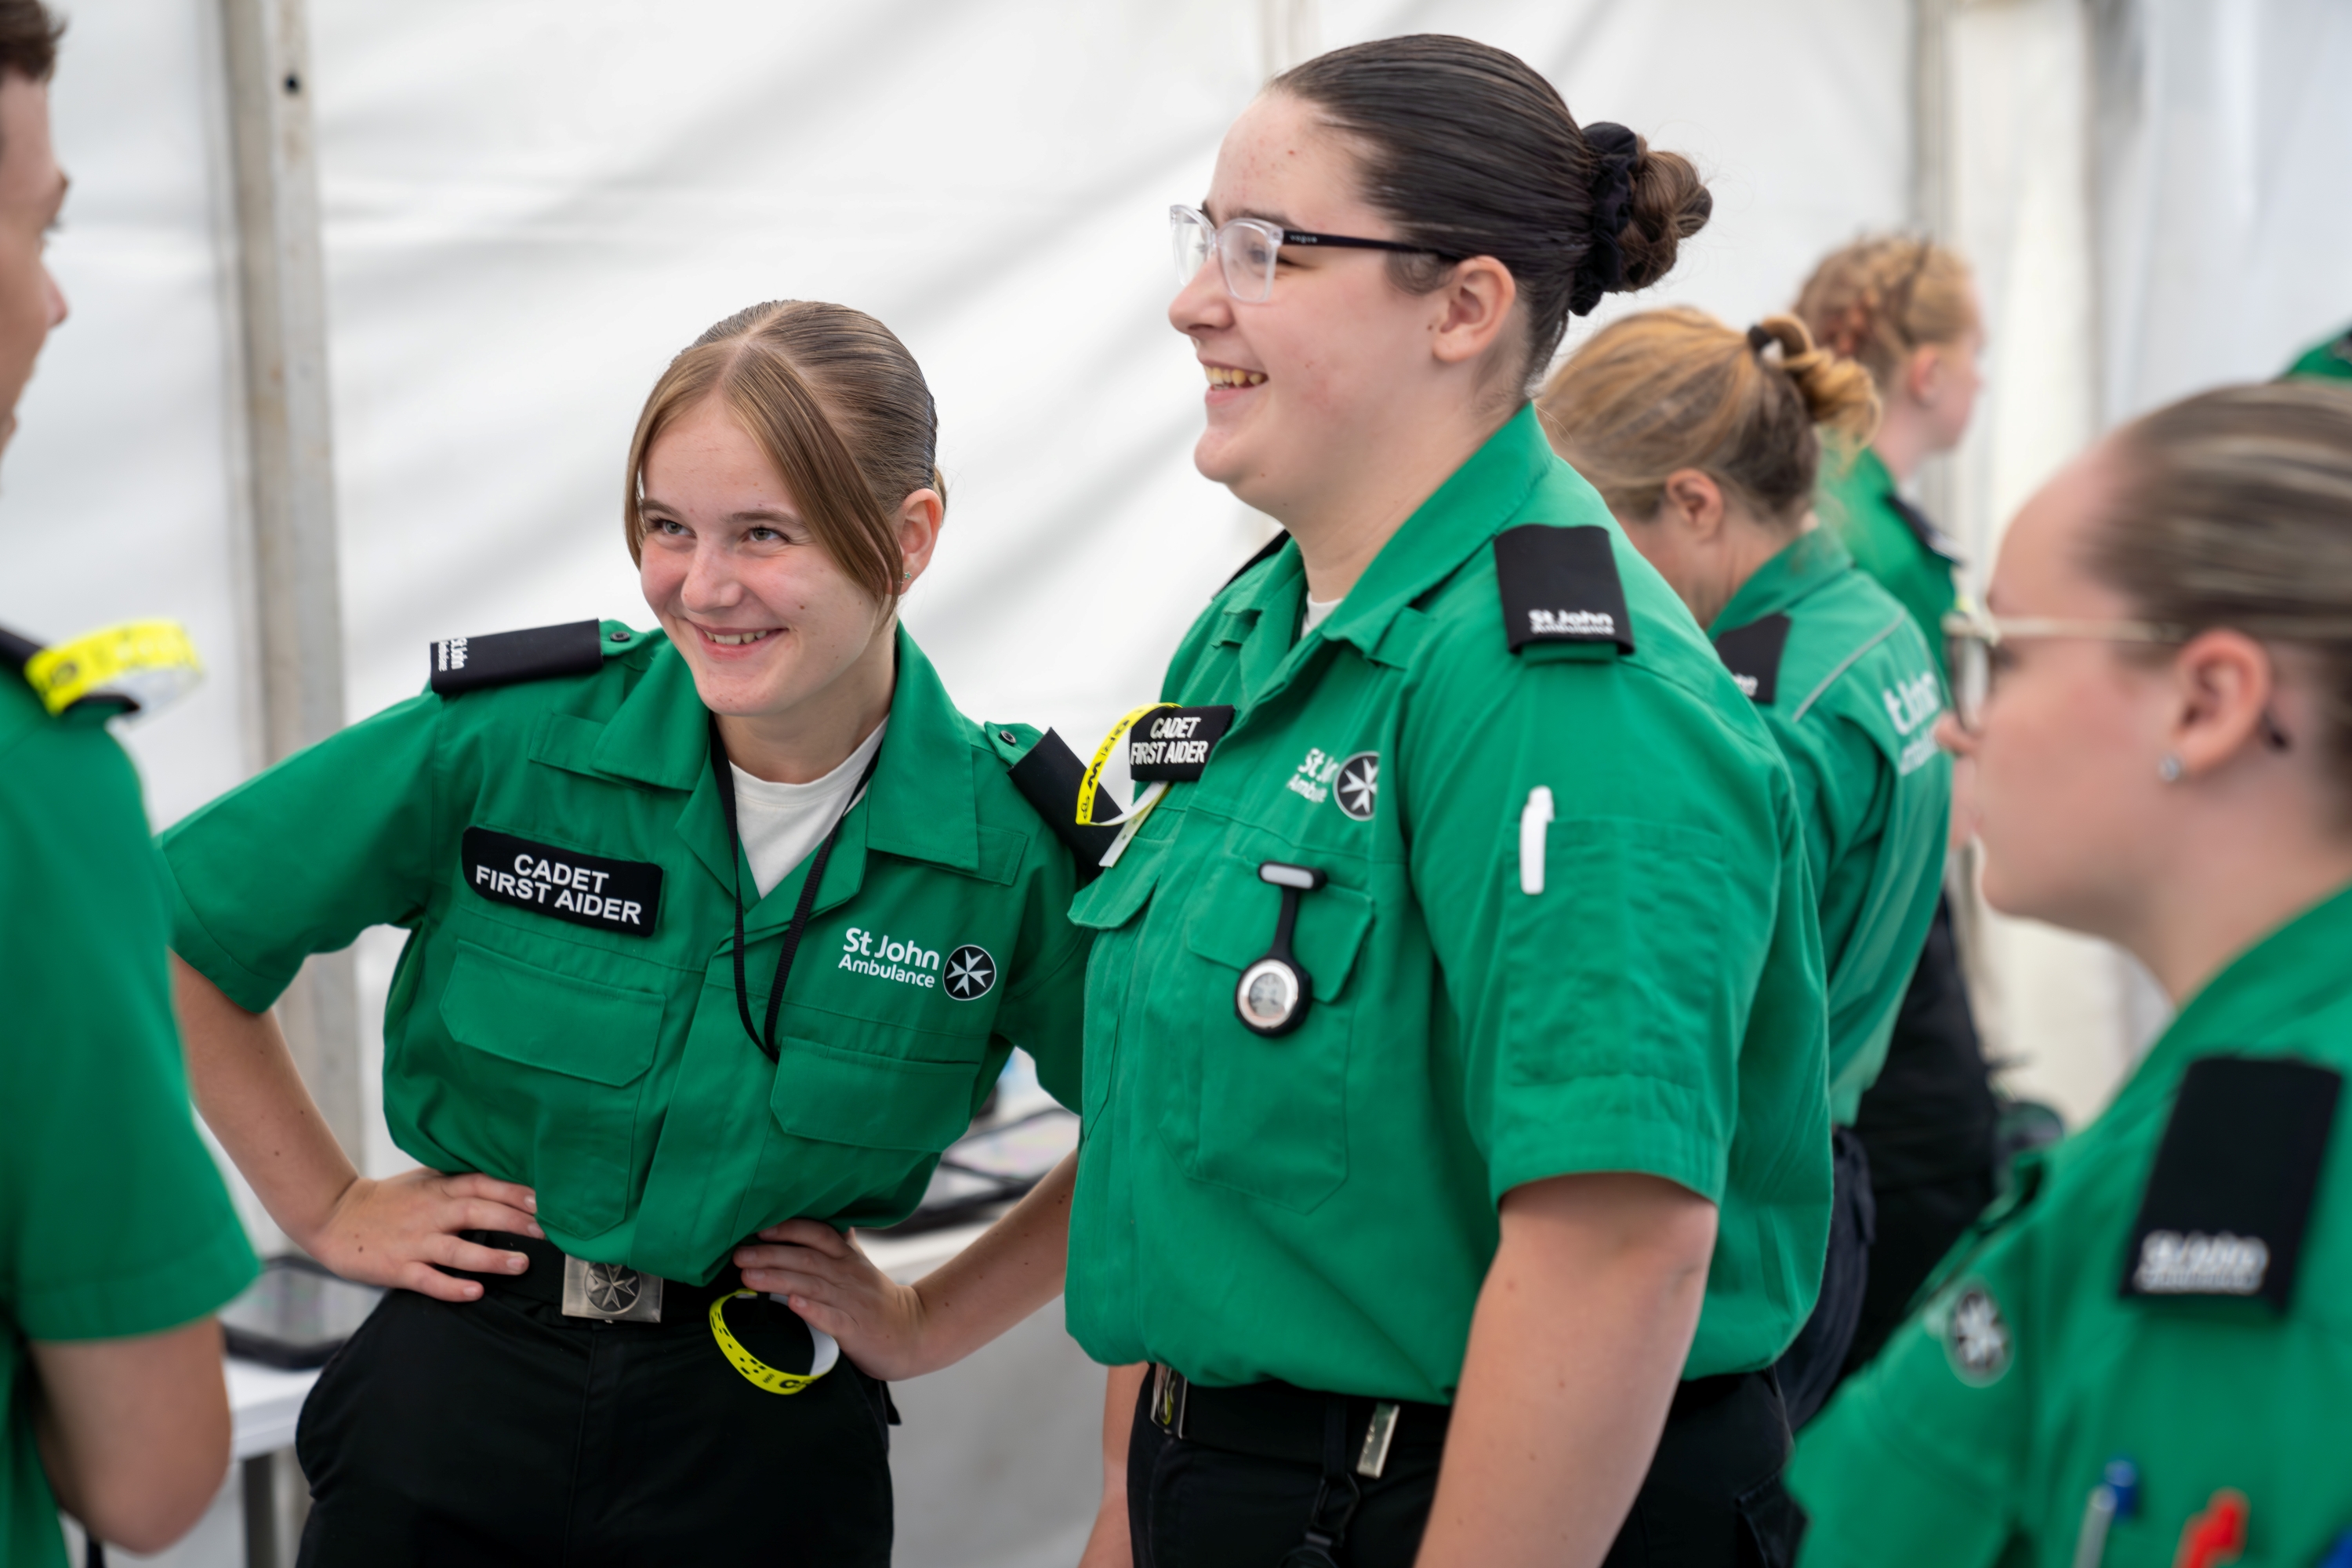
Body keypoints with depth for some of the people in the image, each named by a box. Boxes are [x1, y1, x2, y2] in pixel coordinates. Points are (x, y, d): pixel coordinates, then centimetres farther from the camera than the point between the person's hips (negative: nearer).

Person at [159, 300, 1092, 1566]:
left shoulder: (1010, 841, -12)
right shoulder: (503, 738, -13)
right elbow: (166, 931, -3)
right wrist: (329, 1209, 0)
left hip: (769, 1449, 0)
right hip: (457, 1408, 0)